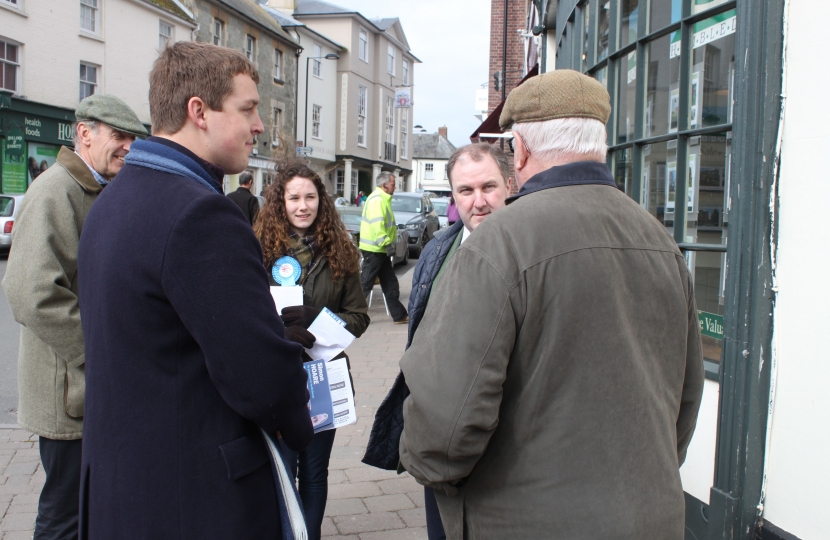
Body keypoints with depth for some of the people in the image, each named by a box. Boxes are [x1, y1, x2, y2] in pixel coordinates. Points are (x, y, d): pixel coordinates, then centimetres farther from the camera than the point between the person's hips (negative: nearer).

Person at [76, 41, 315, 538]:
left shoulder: (112, 201, 6)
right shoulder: (201, 213, -25)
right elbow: (264, 376, -26)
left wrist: (283, 338, 8)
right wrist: (298, 426, -4)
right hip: (196, 500, -9)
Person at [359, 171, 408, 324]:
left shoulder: (383, 199, 18)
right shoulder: (377, 199, -16)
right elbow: (377, 224, -26)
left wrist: (387, 243, 18)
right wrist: (386, 242, -27)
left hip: (380, 250, 11)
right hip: (373, 249, -11)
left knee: (390, 284, 12)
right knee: (366, 283, -4)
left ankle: (399, 315, 18)